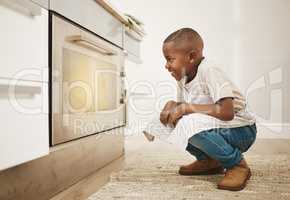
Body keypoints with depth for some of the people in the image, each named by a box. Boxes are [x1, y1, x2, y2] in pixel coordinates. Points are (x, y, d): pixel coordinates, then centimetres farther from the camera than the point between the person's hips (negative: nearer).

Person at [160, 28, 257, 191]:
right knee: (173, 121, -2)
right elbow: (183, 105, 13)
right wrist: (172, 105, -10)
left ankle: (237, 164, -10)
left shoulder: (209, 71, -23)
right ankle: (209, 160, 11)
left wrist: (186, 107, -29)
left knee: (188, 124, -31)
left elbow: (226, 112, -34)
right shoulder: (183, 77, 1)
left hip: (240, 130, -8)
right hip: (213, 128, 8)